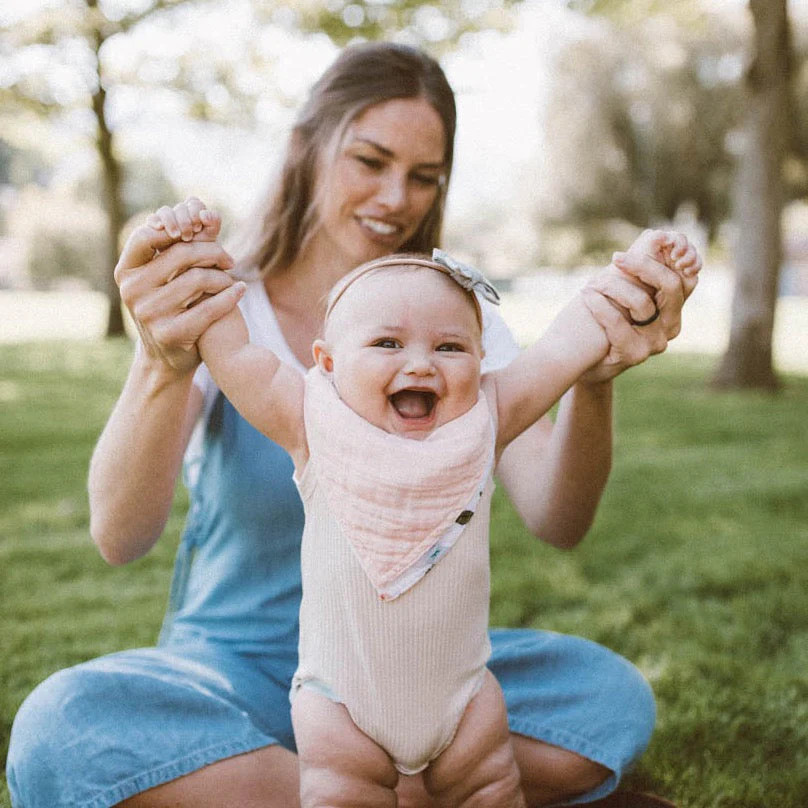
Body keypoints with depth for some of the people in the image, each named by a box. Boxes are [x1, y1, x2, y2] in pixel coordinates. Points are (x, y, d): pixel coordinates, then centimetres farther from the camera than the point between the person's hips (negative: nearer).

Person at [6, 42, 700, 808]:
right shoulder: (221, 316, -7)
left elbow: (557, 522, -15)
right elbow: (119, 538, -21)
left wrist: (592, 379, -35)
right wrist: (164, 364, -40)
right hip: (236, 667, -2)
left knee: (612, 695, -23)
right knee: (62, 725, -31)